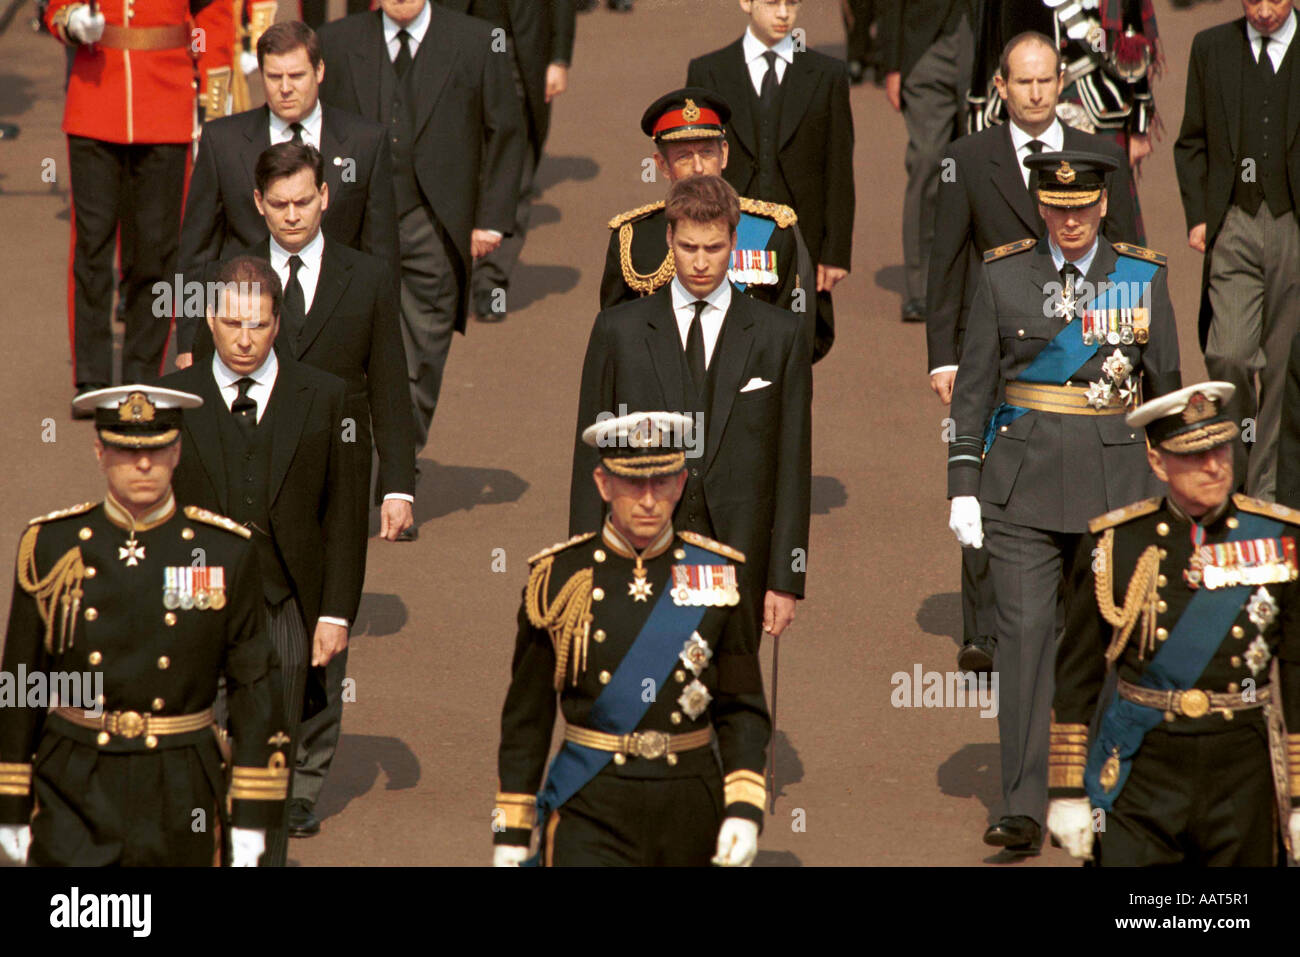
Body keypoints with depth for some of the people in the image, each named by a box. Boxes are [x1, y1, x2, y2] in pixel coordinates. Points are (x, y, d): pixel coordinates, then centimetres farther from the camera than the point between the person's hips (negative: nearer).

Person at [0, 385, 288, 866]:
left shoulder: (227, 552, -2)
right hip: (74, 796, 0)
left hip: (179, 795, 0)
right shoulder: (52, 546, 0)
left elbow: (254, 686, 0)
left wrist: (252, 819, -3)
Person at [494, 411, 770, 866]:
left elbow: (743, 710, 2)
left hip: (690, 809, 2)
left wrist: (744, 811, -11)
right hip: (591, 814, -2)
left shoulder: (719, 576, 2)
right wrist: (511, 834, 2)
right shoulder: (559, 577, -2)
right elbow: (526, 715, 3)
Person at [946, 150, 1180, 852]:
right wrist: (963, 486, -1)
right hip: (1024, 475, 0)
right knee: (1024, 631, -7)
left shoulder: (1144, 277, 3)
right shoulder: (1004, 275, 2)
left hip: (1116, 476, 0)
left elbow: (1167, 387, 7)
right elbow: (973, 385, 5)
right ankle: (1024, 809, -8)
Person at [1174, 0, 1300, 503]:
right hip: (1234, 225, 1)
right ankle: (1232, 465, 11)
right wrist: (1198, 216, 1)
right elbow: (1191, 142, 12)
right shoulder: (1211, 47, 8)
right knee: (1228, 356, -11)